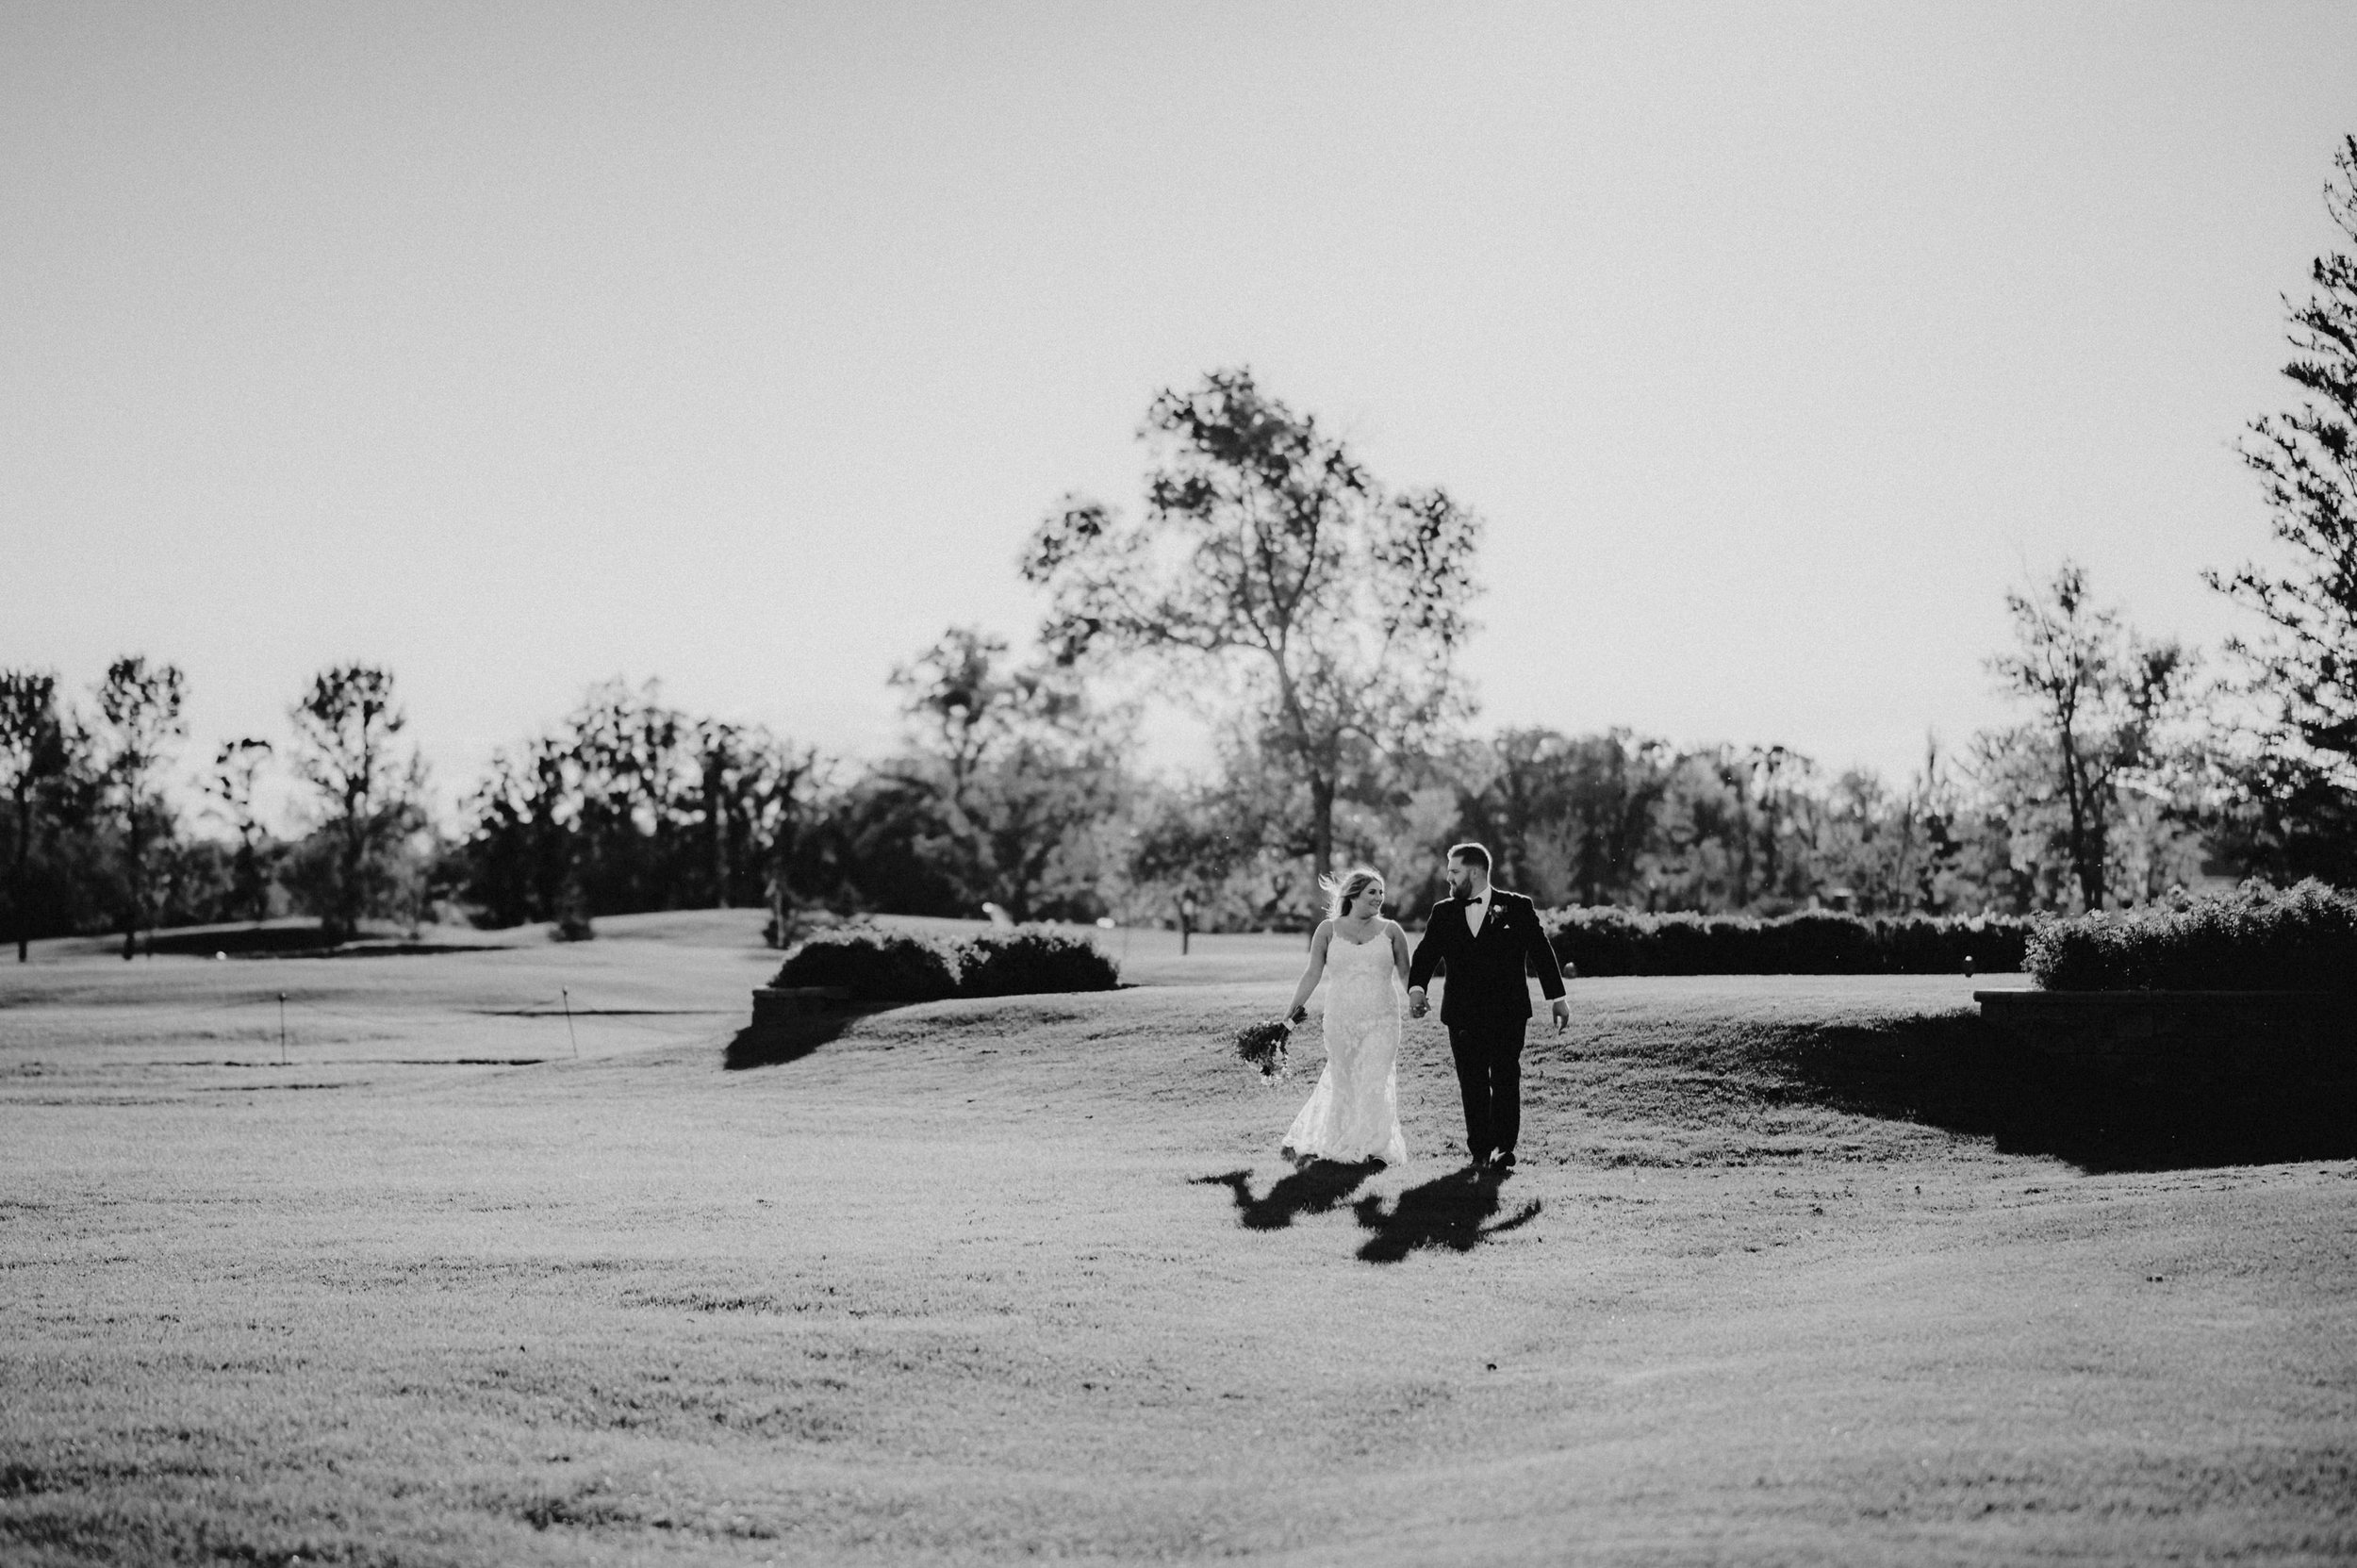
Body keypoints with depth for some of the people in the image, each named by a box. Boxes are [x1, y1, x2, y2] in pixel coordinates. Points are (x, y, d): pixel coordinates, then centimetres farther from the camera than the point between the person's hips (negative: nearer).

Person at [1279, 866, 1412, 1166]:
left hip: (1381, 1020, 0)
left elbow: (1406, 973, 8)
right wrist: (1291, 1011, 2)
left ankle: (1372, 1147, 3)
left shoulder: (1390, 931, 5)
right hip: (1341, 1017, 0)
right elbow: (1313, 973, 5)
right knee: (1342, 1081, 5)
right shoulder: (1329, 930, 4)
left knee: (1375, 1082, -7)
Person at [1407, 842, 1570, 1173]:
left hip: (1507, 1013, -3)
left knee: (1505, 1081, -6)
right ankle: (1480, 1152, 8)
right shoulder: (1443, 913, 9)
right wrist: (1416, 988, -18)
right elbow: (1426, 953, 1)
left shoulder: (1518, 908, 2)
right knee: (1472, 1086, 3)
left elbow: (1540, 953, 4)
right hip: (1463, 1015, 3)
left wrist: (1558, 998, 1)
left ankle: (1503, 1149, -4)